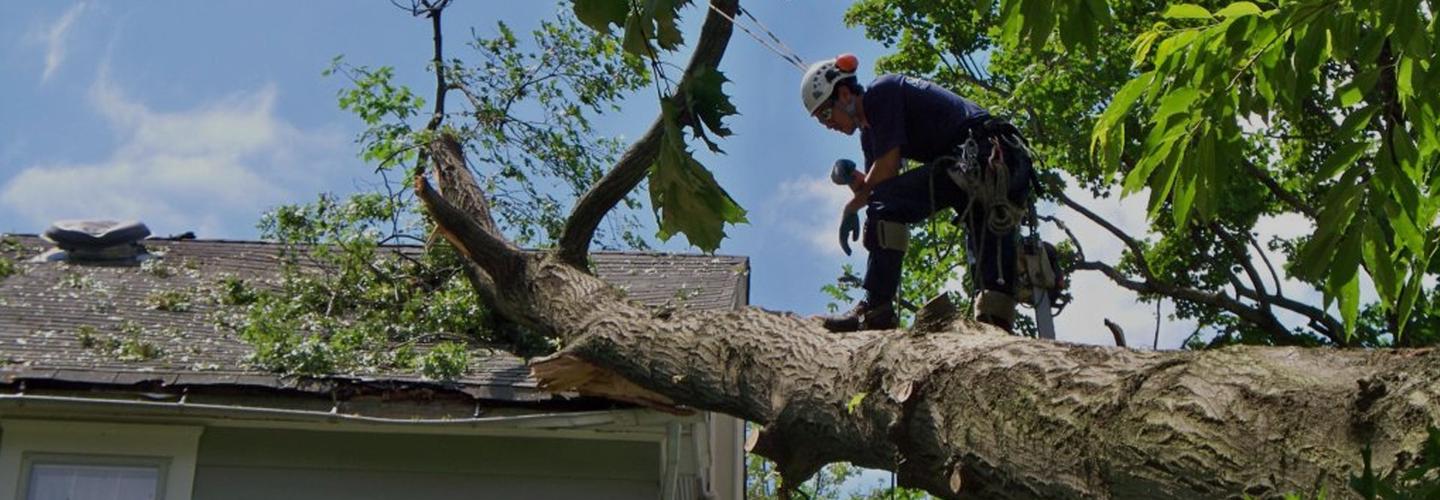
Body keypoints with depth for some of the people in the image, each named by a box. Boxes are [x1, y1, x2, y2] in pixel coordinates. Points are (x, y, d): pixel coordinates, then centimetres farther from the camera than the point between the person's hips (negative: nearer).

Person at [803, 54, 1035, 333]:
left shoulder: (881, 92, -4)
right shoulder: (869, 133, 24)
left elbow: (888, 168, -10)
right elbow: (875, 185, 20)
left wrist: (851, 208, -1)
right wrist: (852, 180, 0)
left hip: (984, 155, -11)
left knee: (886, 207, -17)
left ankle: (874, 311, -23)